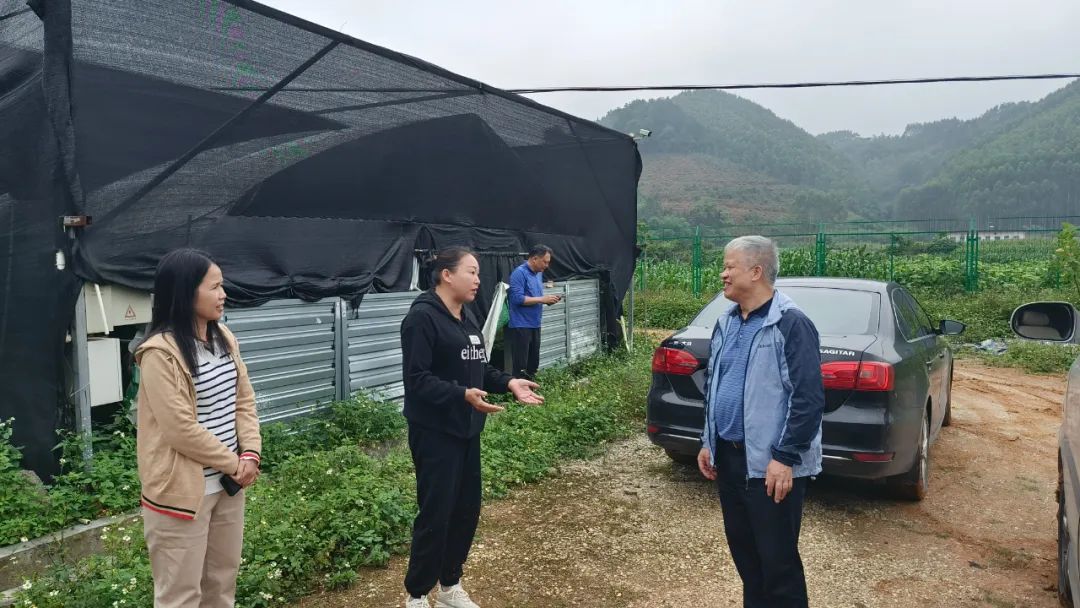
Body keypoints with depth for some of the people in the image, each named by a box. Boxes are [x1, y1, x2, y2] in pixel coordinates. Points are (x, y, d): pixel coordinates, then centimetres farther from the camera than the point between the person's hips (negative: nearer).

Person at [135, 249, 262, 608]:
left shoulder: (223, 338, 5)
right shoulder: (160, 353, -19)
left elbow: (244, 400, 7)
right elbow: (181, 429, -21)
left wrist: (250, 454, -6)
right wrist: (234, 463, -12)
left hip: (228, 481, 7)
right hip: (183, 488, -7)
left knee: (223, 579, 19)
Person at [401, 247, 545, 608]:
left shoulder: (465, 319, 12)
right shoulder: (422, 318, -16)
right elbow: (417, 379, -21)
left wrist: (508, 383, 3)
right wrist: (464, 394, -31)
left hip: (465, 430, 9)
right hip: (435, 433, -9)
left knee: (467, 510, 14)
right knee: (436, 515, -1)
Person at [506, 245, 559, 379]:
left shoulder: (539, 273, 13)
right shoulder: (519, 273, -14)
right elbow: (518, 298, -23)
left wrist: (548, 300, 3)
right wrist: (542, 299, -19)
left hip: (535, 325, 9)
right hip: (521, 326, -9)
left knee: (533, 363, 14)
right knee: (520, 365, -5)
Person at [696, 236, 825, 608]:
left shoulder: (791, 324, -14)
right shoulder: (726, 323, 11)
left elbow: (809, 399, -17)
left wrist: (785, 458, -19)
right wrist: (708, 443, 16)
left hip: (770, 464, -7)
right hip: (727, 456, 8)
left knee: (778, 559, 2)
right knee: (742, 549, 18)